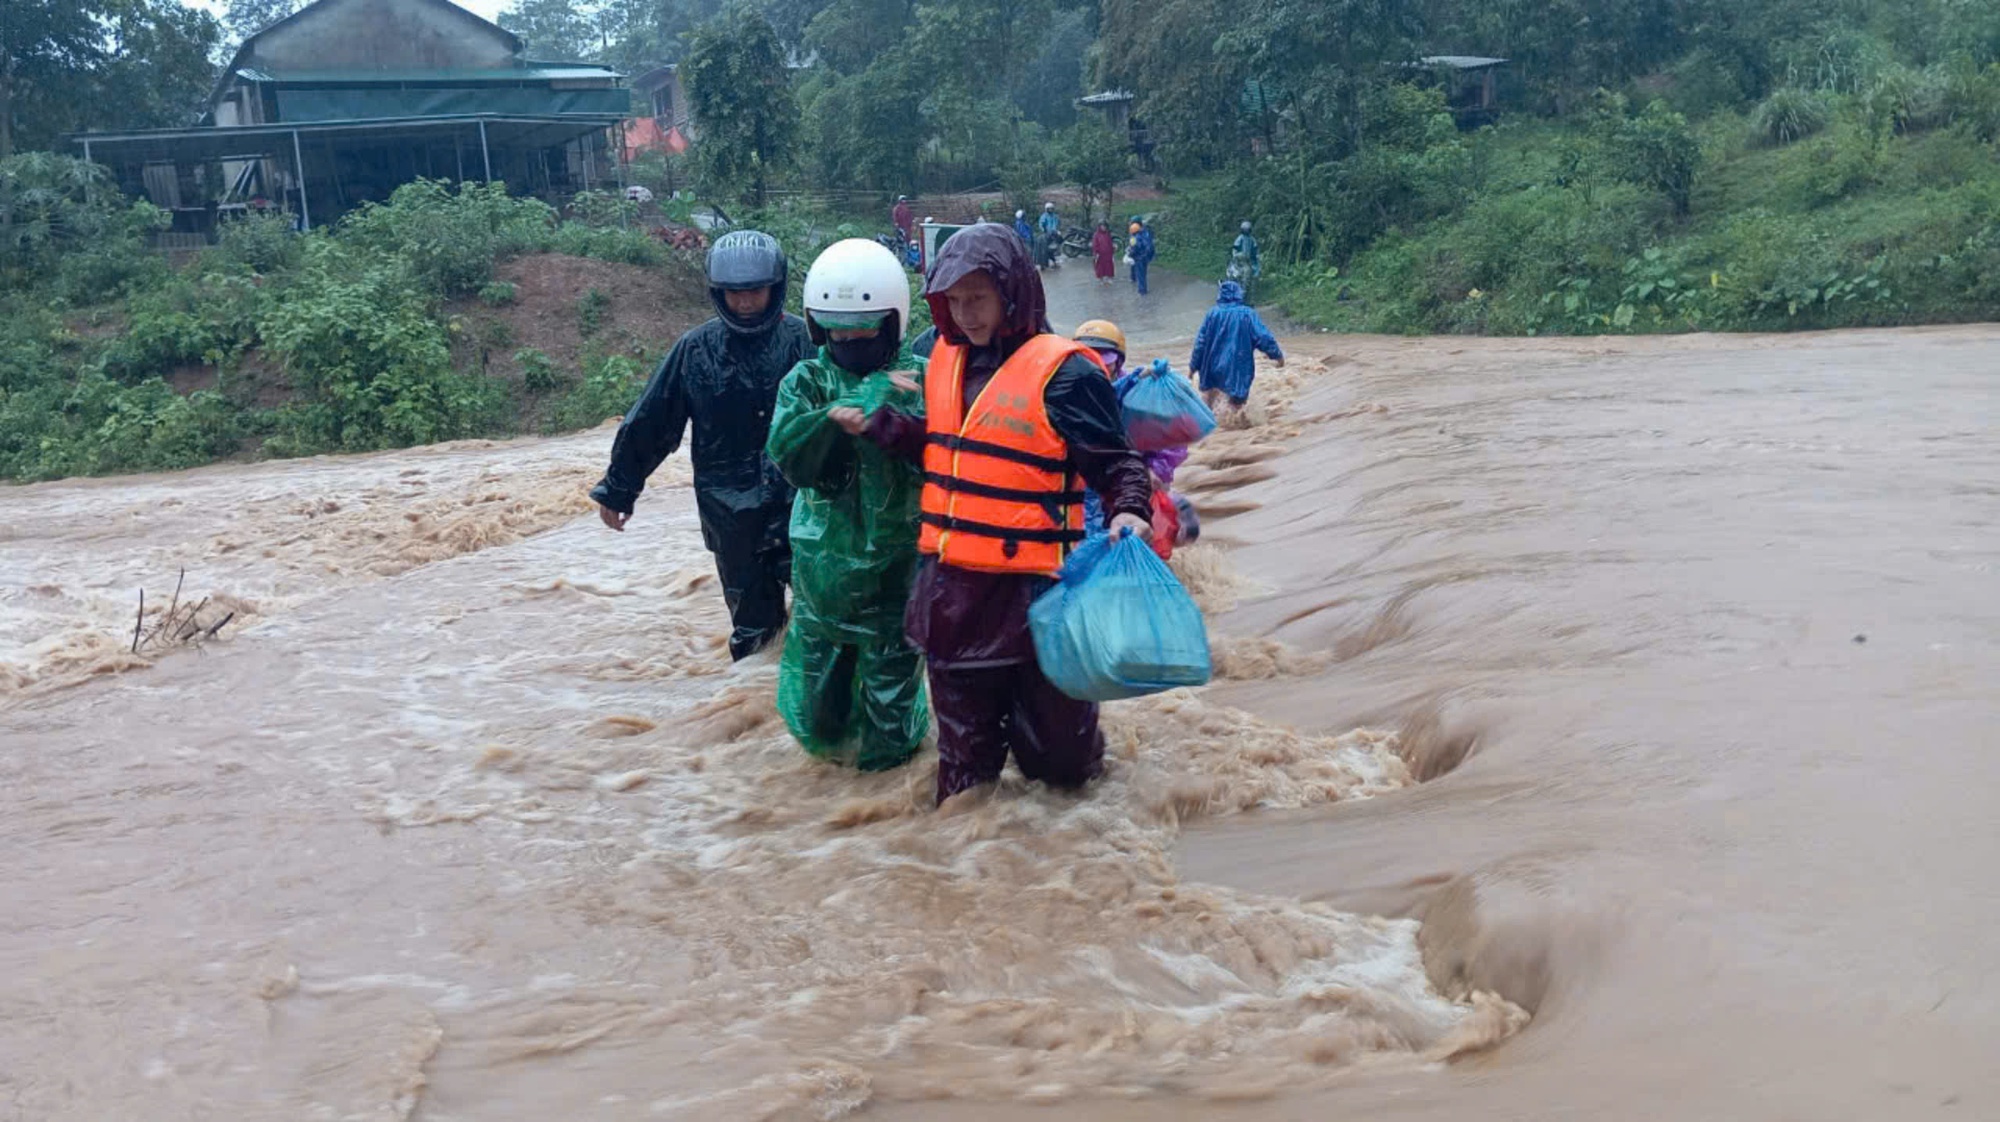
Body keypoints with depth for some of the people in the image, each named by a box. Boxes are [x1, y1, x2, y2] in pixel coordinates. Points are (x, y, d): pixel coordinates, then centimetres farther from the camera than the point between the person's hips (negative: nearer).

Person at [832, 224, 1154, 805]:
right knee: (963, 738, 20)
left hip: (1032, 587, -6)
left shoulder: (1062, 371, -13)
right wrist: (877, 423, 7)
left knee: (1055, 747, 5)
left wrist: (1129, 510, -29)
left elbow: (1115, 460, -11)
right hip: (952, 584, 6)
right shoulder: (946, 358, 9)